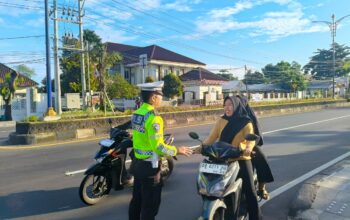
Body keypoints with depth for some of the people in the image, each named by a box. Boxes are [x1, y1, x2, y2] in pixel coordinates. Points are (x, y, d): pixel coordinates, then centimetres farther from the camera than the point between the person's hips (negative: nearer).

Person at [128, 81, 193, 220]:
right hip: (149, 166, -9)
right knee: (150, 205, 6)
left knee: (137, 199, 22)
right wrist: (177, 150, -12)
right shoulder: (153, 117, -22)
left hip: (137, 162, 9)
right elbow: (157, 146, -25)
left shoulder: (136, 114, 5)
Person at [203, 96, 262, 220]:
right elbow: (212, 137, 1)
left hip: (241, 159, -2)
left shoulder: (246, 122, 0)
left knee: (250, 191, 0)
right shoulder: (221, 121, 8)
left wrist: (248, 148, -37)